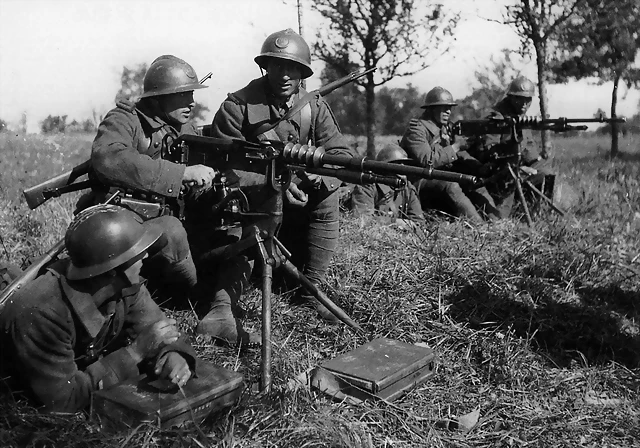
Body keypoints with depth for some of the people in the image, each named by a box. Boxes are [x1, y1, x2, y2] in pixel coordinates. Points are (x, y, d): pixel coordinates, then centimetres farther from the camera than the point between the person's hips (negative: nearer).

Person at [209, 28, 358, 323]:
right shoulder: (237, 106, -12)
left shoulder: (315, 107, -1)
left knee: (327, 197, -21)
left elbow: (343, 154, -8)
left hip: (296, 201, 3)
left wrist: (320, 172, -32)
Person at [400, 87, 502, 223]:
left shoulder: (445, 128, 13)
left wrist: (484, 169, -7)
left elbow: (461, 156, 8)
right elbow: (427, 161, -28)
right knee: (450, 185, -33)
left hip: (441, 179, 9)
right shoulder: (417, 129, -15)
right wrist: (452, 150, -19)